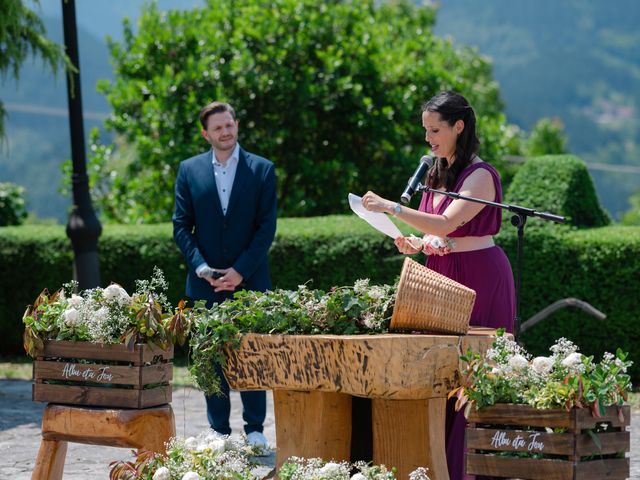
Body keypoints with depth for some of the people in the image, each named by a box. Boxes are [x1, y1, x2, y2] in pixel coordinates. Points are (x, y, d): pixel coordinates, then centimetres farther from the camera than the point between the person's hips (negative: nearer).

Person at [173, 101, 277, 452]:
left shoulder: (262, 169, 3)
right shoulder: (189, 170, 7)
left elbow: (266, 227, -2)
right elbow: (181, 225, 5)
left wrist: (240, 271, -11)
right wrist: (200, 267, -9)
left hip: (249, 281, -1)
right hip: (206, 283, 1)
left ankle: (254, 429, 7)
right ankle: (219, 430, 8)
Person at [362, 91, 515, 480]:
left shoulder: (480, 175, -12)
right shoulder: (437, 174, 14)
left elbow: (446, 223, -23)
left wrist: (391, 207, -26)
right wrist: (416, 245, 0)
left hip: (478, 279, -8)